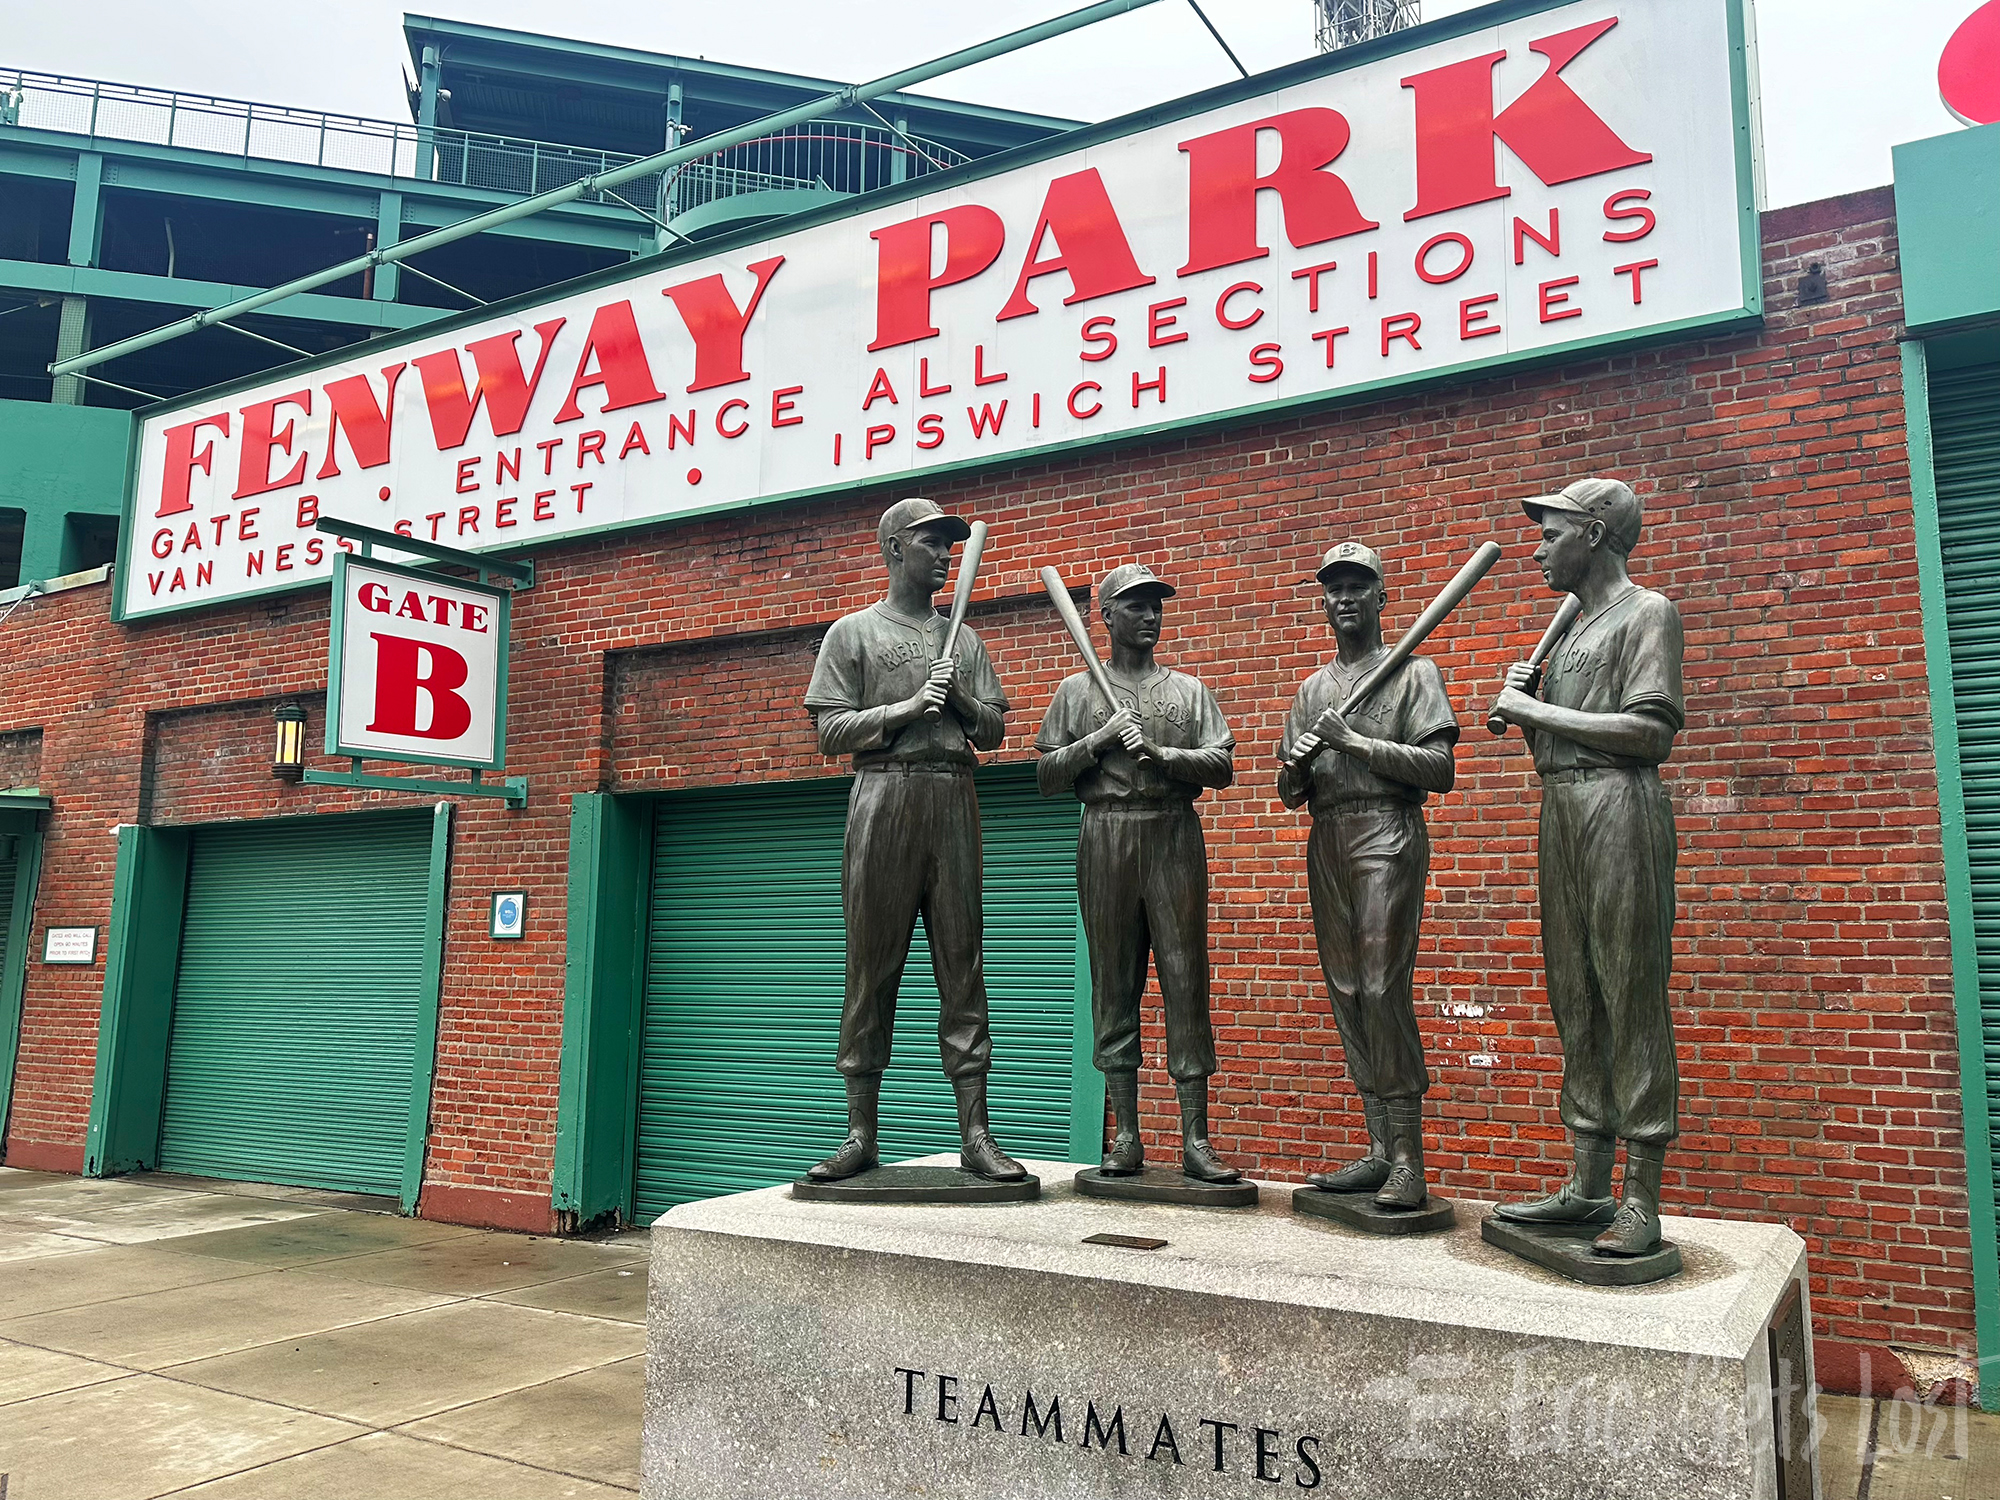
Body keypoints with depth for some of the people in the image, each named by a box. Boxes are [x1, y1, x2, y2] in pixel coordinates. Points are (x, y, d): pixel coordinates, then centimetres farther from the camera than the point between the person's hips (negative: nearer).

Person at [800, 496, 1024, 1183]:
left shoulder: (964, 640, 21)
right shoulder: (853, 632, 10)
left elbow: (995, 731, 17)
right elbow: (830, 729, 0)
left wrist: (961, 699, -2)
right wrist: (911, 707, -10)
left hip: (954, 804, 3)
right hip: (883, 799, -3)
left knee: (962, 966, 0)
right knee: (872, 967, -2)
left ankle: (975, 1134, 2)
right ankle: (861, 1135, 5)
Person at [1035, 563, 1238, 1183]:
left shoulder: (1188, 690, 15)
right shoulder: (1078, 690, 13)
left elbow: (1222, 766, 5)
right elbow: (1047, 777, 7)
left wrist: (1162, 754, -11)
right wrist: (1098, 740, -7)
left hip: (1175, 838, 0)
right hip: (1105, 839, 0)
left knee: (1186, 980, -4)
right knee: (1113, 983, 1)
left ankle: (1195, 1139, -1)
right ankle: (1125, 1136, 8)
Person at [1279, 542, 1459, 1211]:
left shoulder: (1413, 672, 5)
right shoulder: (1311, 689, 22)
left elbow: (1441, 770, -7)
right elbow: (1290, 793, 21)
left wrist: (1355, 742, -13)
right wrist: (1297, 765, -3)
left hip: (1387, 835, -6)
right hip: (1326, 842, 6)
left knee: (1383, 986, -15)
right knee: (1346, 992, 3)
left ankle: (1409, 1159, -11)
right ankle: (1379, 1150, 9)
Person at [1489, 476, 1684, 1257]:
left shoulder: (1647, 612, 0)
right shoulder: (1570, 630, 23)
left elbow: (1652, 729, -14)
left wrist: (1539, 711, -10)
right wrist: (1522, 708, 5)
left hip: (1620, 810, -8)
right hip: (1560, 813, 8)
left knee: (1632, 997, -8)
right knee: (1576, 1004, 7)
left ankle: (1642, 1200, -4)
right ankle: (1587, 1188, 12)